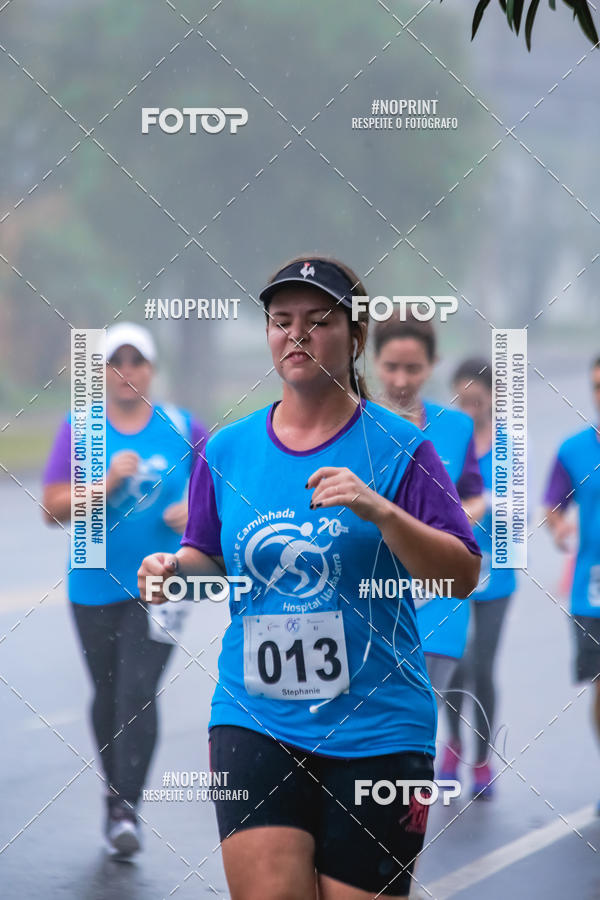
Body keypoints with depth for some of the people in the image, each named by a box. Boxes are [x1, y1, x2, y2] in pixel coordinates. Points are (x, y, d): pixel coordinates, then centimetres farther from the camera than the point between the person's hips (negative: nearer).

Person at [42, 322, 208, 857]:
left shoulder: (182, 428, 3)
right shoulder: (80, 429, 1)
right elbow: (53, 508, -5)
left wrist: (195, 509, -7)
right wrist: (107, 483, -19)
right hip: (96, 586, 2)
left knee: (137, 693, -14)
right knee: (107, 695, 11)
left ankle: (126, 809, -15)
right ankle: (114, 795, 29)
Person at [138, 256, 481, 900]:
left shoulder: (397, 447, -2)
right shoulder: (226, 450, 8)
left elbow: (463, 575, -7)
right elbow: (210, 559, 19)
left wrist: (381, 512, -22)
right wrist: (176, 568, -4)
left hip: (375, 730, -2)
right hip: (253, 721, 2)